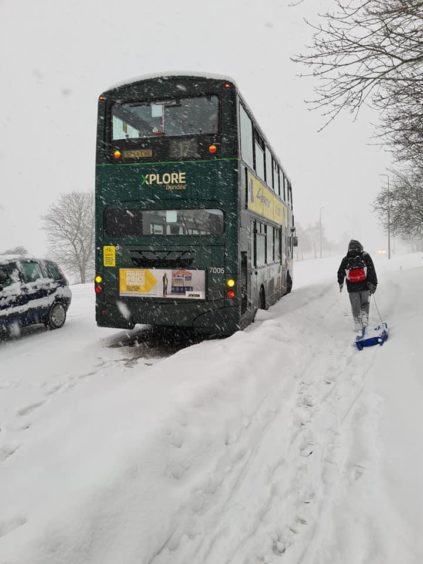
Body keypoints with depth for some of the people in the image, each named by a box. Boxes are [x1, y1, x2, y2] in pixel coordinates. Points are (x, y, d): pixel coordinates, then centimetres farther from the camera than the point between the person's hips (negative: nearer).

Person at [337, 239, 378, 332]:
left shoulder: (346, 259, 2)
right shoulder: (365, 256, -3)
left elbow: (340, 273, 10)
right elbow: (371, 271, -7)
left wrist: (340, 283, 27)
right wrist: (373, 284, -2)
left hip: (352, 287, 1)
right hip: (365, 286, -1)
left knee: (355, 306, 12)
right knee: (364, 303, 22)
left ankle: (357, 324, 15)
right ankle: (364, 317, 8)